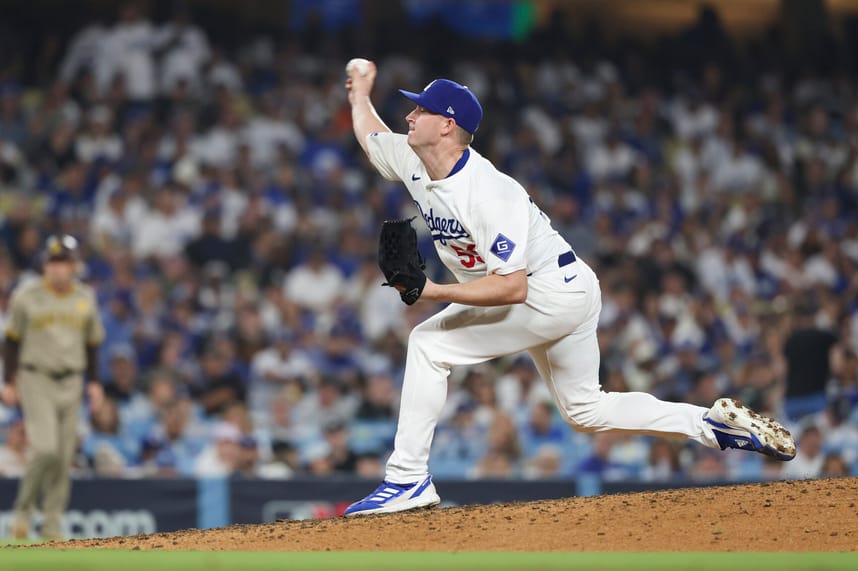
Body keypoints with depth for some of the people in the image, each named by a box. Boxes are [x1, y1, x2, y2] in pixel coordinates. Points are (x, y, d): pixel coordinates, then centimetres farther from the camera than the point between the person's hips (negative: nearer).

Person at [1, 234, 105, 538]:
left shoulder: (85, 298, 8)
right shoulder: (27, 296, -3)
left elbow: (92, 343, 16)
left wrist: (94, 382, 9)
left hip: (71, 383, 4)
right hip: (36, 379, -4)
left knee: (64, 457, 3)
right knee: (45, 450, -18)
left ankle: (52, 525, 11)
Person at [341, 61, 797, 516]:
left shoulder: (486, 192, -30)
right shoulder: (414, 164, -4)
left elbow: (512, 288, -35)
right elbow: (370, 136, 21)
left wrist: (435, 292, -36)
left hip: (555, 293, -10)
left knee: (428, 343, -16)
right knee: (586, 411, 18)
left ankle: (408, 480, -14)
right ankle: (716, 423, 19)